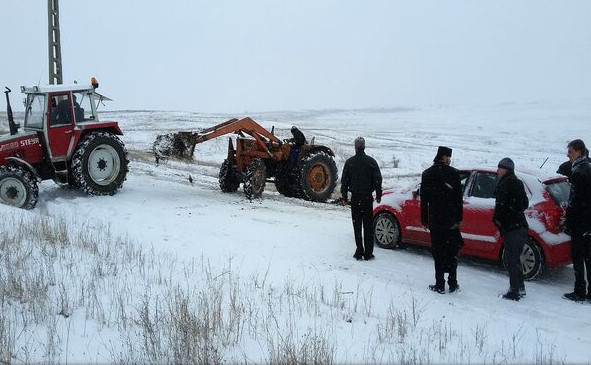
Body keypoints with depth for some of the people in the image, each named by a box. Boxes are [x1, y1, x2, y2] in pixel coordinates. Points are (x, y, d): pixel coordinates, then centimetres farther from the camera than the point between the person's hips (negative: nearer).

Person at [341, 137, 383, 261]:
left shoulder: (350, 162, -3)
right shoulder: (371, 161, -2)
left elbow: (344, 181, -1)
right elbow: (378, 179, 1)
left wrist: (344, 197, 7)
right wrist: (378, 195, 11)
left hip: (355, 198, 0)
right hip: (368, 197, 0)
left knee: (357, 226, 6)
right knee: (368, 226, 5)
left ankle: (359, 252, 5)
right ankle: (368, 253, 6)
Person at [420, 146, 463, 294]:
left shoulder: (427, 174, 0)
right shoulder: (454, 173, -3)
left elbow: (424, 199, 0)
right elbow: (459, 198, -1)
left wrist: (424, 220, 5)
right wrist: (459, 218, 6)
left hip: (435, 221, 0)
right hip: (451, 221, 0)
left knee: (438, 253, 6)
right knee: (452, 252, 12)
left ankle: (440, 285, 7)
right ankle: (453, 283, 15)